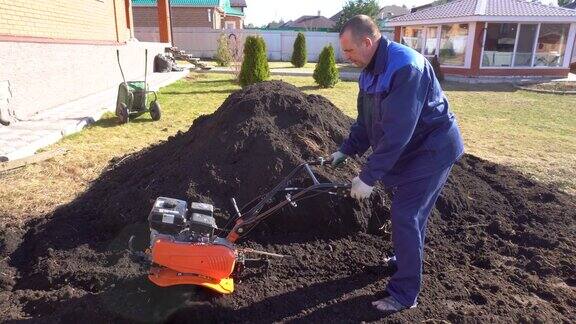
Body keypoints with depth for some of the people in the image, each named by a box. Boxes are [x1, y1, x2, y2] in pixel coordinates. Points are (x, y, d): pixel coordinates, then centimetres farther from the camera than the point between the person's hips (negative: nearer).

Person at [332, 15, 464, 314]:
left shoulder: (405, 67, -29)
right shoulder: (371, 70, 3)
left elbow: (397, 132, -32)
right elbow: (366, 121, 11)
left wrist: (369, 177, -29)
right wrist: (346, 150, 1)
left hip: (432, 149, -9)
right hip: (411, 148, 9)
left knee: (405, 215, -9)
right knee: (410, 211, 21)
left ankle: (404, 294, 3)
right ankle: (405, 260, 42)